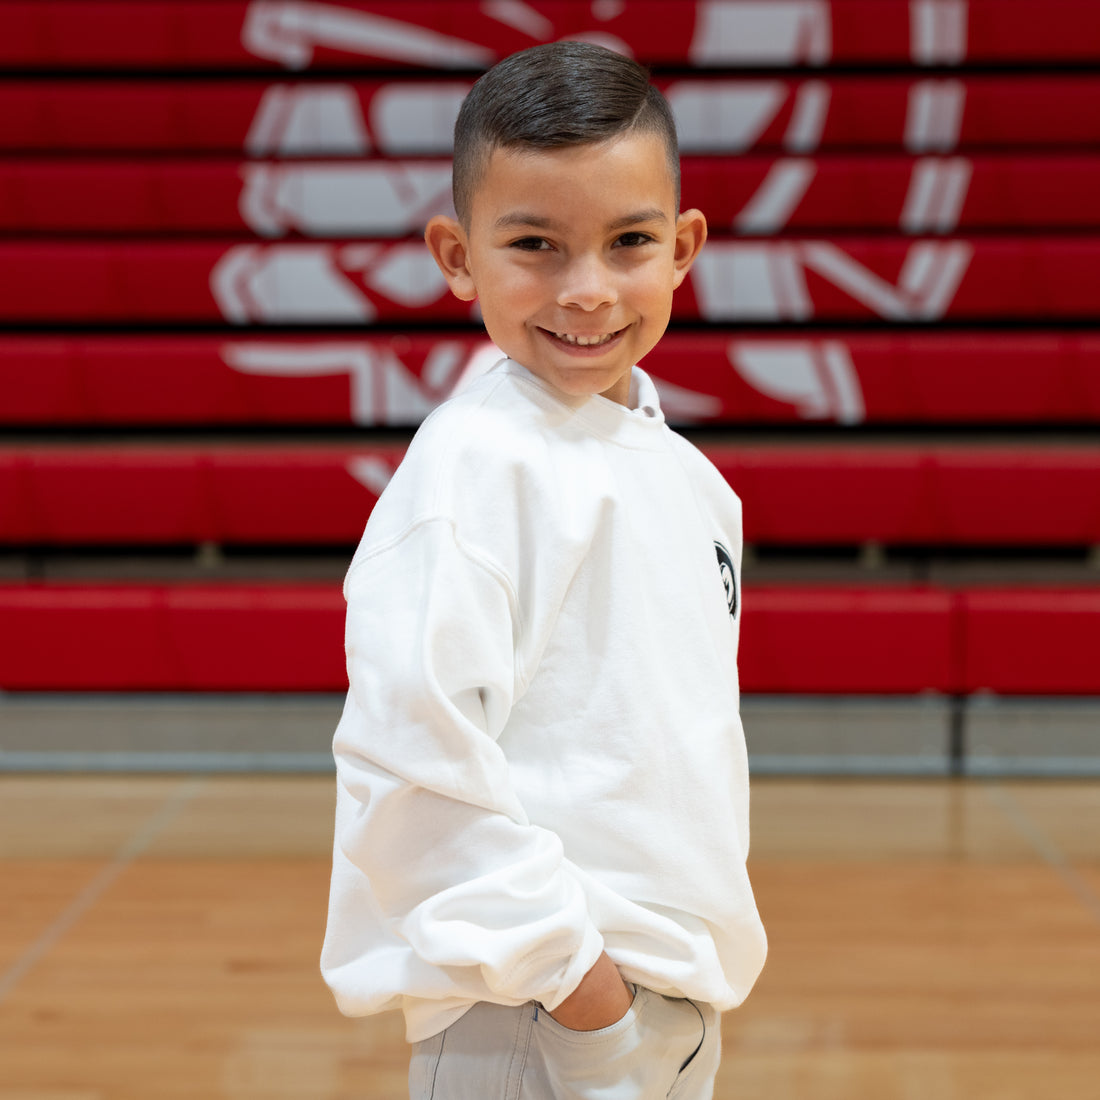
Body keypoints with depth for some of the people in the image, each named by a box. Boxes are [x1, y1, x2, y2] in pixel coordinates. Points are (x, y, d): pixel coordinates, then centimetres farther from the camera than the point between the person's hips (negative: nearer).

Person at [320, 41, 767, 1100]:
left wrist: (701, 953, 16)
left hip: (680, 1003, 8)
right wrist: (557, 962, -18)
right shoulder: (473, 461, -14)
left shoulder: (685, 478, 10)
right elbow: (407, 745, -21)